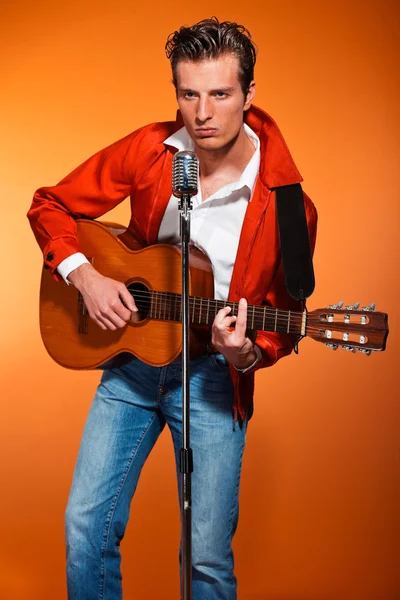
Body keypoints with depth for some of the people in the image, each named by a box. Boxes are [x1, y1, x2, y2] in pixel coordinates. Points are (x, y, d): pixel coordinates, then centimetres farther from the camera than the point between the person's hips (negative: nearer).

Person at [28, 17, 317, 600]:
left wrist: (245, 353, -26)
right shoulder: (148, 149, -6)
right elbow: (51, 205, 3)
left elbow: (283, 324, -5)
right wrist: (83, 274, -13)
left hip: (214, 374, -2)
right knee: (86, 524, 2)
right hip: (132, 356, 3)